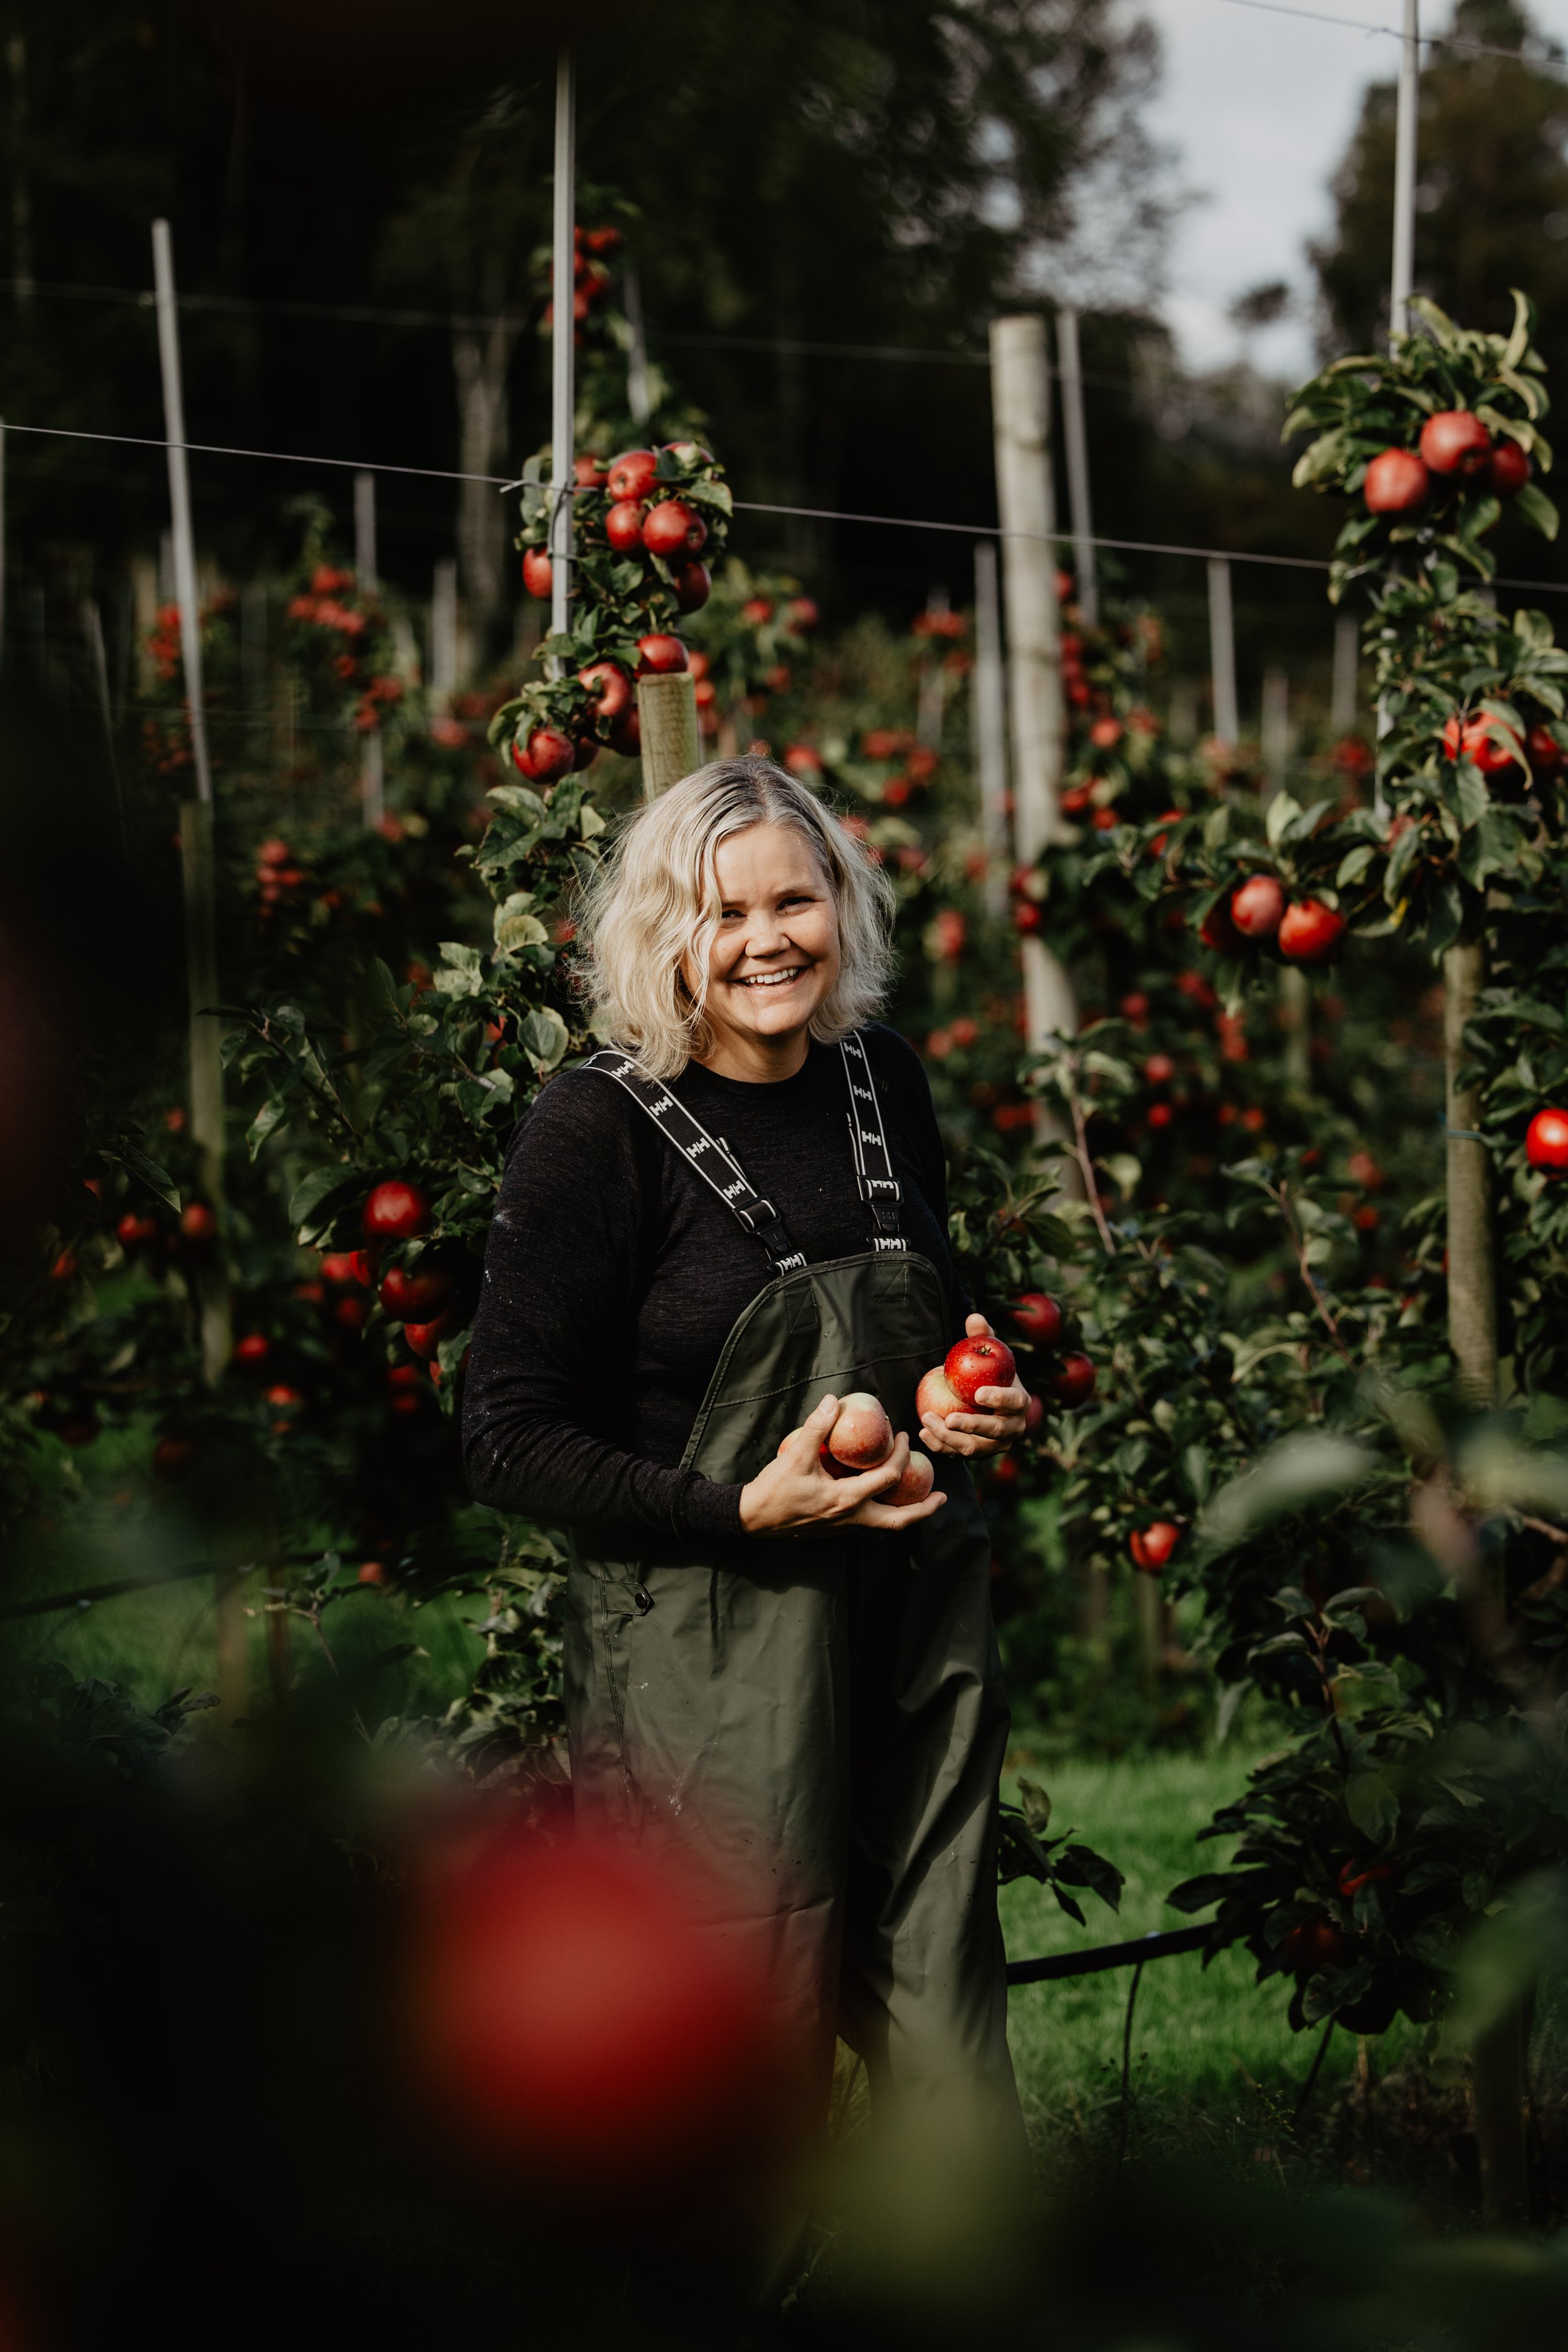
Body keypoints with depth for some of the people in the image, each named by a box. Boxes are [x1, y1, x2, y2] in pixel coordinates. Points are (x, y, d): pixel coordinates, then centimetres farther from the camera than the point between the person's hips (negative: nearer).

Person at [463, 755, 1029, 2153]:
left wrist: (975, 1401, 2)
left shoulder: (885, 1084, 8)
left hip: (916, 1624, 5)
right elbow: (510, 1442, -10)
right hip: (707, 1661, -5)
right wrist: (741, 1510, -20)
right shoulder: (597, 1130, -11)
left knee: (947, 2060, 6)